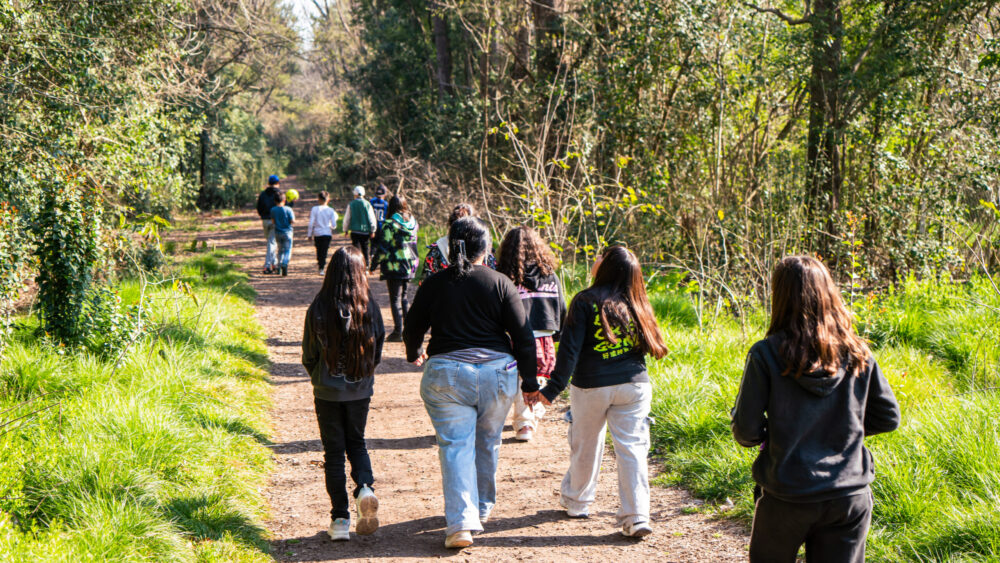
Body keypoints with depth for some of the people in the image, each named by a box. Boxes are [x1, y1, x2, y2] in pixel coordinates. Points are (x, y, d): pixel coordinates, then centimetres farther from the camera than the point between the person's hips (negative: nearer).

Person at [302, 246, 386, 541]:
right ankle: (365, 487, -7)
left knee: (333, 451, 9)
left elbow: (308, 355, -2)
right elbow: (377, 353, 1)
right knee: (357, 443, 21)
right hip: (360, 391, 1)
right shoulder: (370, 308, -10)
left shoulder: (318, 309, -12)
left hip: (327, 392, -1)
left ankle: (340, 518, 7)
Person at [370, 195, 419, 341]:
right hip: (410, 266, 6)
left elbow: (383, 248, -14)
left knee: (395, 299, 2)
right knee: (403, 297, 19)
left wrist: (374, 264, -4)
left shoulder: (390, 224, -15)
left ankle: (398, 332, 1)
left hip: (394, 267, -6)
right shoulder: (413, 222, 3)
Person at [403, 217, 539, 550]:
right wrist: (530, 382, 5)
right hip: (497, 372, 1)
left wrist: (414, 354, 32)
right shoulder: (500, 284, -2)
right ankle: (482, 508, 35)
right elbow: (523, 337, -3)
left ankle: (461, 522, -13)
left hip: (445, 373, -1)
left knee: (455, 446, -1)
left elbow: (412, 329, 10)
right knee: (487, 444, 18)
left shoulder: (433, 285, 1)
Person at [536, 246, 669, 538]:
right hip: (634, 385, 2)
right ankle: (636, 517, -5)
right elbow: (651, 346, 8)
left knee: (585, 447, 15)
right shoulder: (636, 305, 4)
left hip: (591, 386, -2)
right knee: (632, 448, 2)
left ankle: (576, 502, 33)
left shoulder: (585, 301, -8)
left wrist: (553, 390, -12)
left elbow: (570, 348, -13)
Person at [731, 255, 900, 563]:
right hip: (850, 496, 2)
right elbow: (888, 418, 5)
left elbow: (746, 431, -12)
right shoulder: (857, 353, -2)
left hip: (788, 498, -2)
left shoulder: (767, 354, -12)